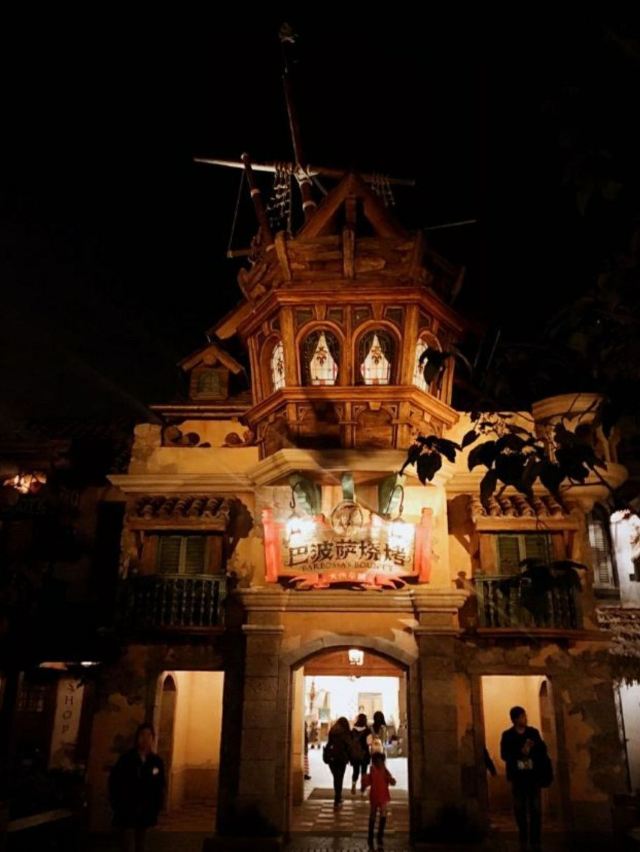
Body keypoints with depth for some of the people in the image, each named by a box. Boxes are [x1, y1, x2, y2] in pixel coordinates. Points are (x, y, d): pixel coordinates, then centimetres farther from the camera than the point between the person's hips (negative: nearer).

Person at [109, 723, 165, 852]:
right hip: (127, 813, -3)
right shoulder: (126, 759, -4)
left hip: (146, 815, 3)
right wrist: (118, 806, -6)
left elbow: (160, 788, 7)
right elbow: (113, 782, -2)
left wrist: (155, 809, 0)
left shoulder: (157, 762, 2)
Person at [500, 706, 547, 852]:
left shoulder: (533, 732, 4)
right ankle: (524, 840, 19)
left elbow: (542, 751, 1)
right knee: (520, 810, 7)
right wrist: (521, 752, -21)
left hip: (533, 776, 1)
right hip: (517, 777, -1)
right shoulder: (507, 735, 0)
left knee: (535, 810, -1)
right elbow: (505, 755, -8)